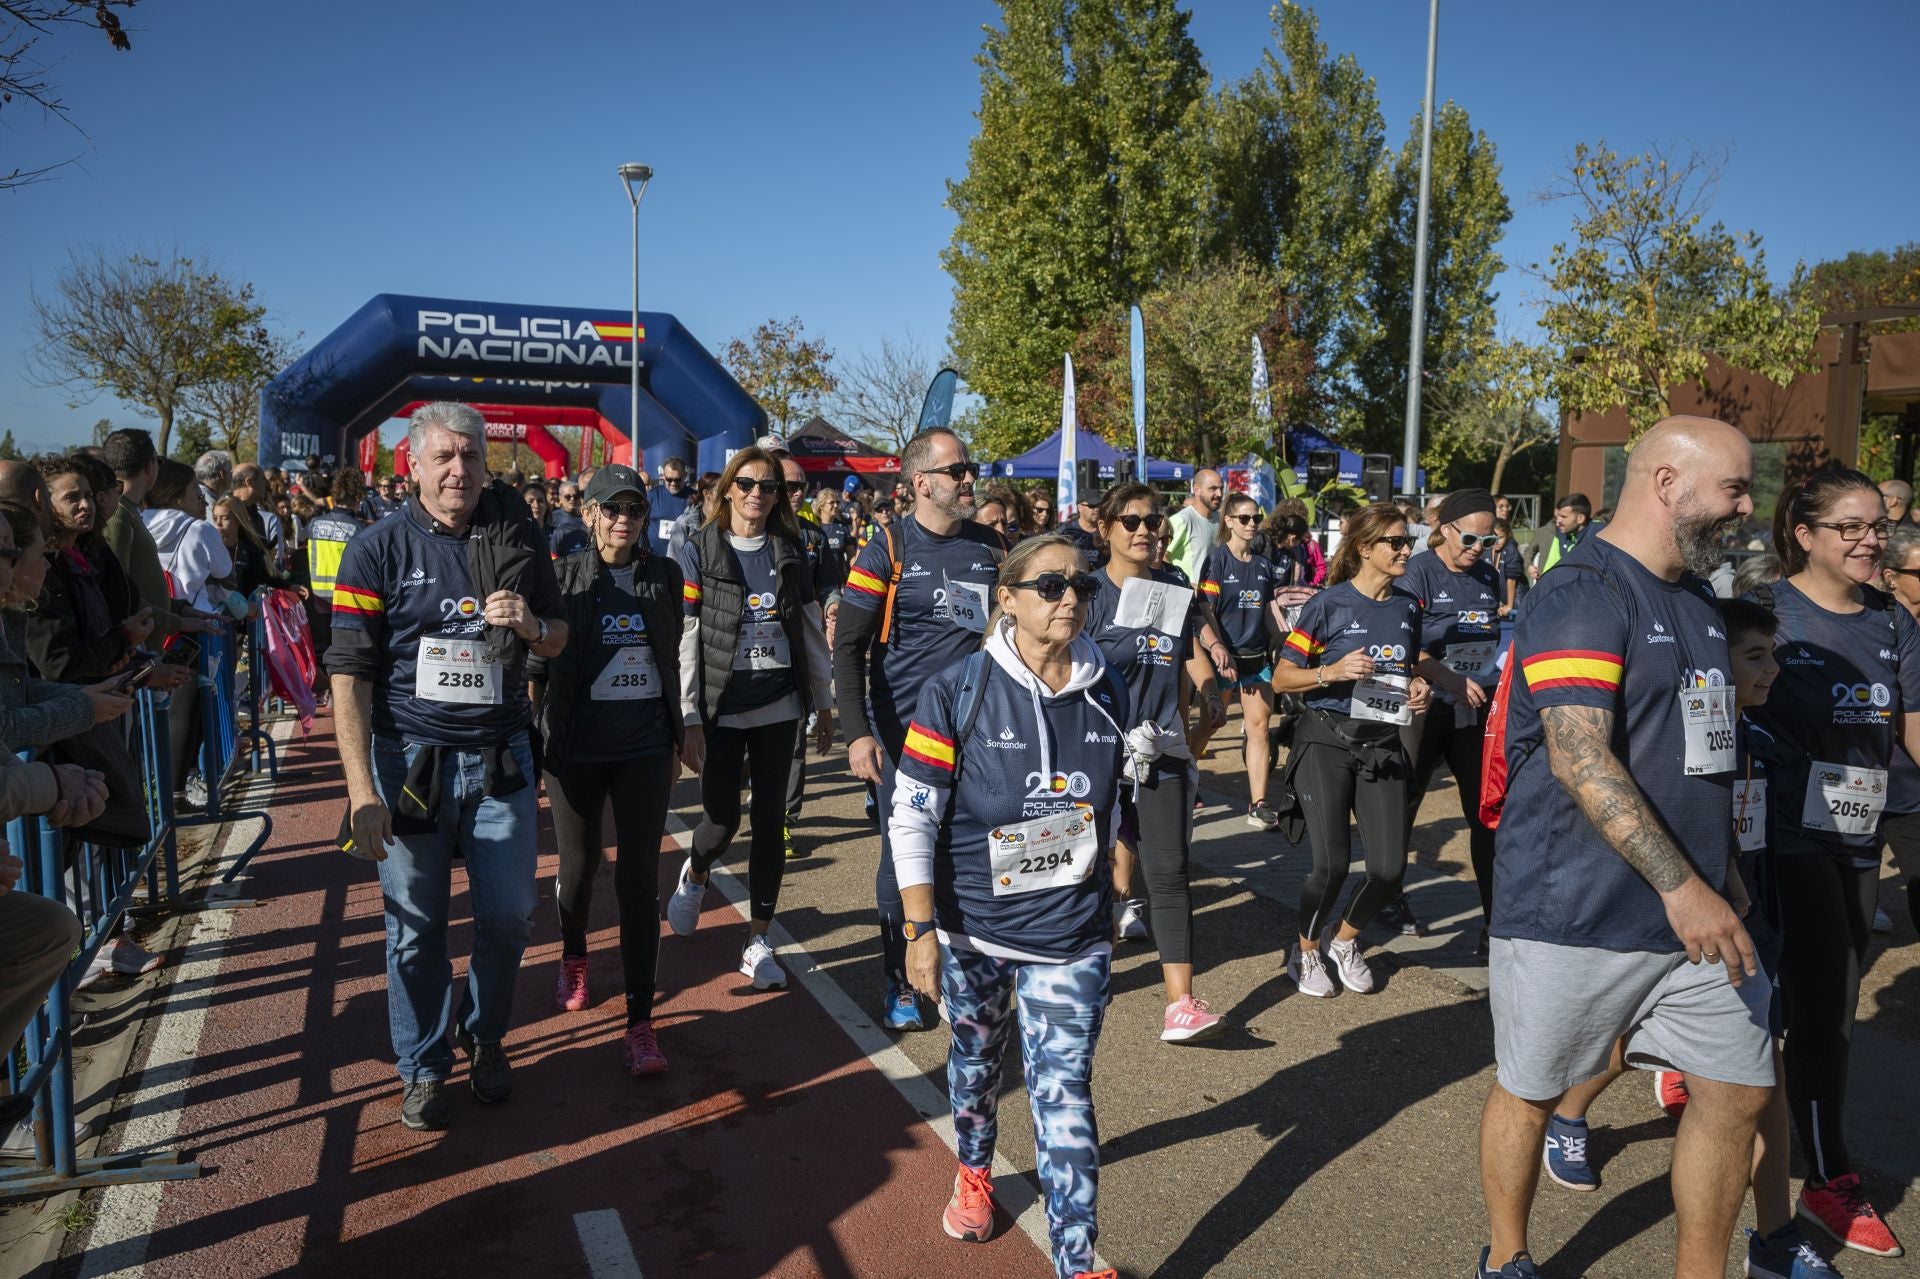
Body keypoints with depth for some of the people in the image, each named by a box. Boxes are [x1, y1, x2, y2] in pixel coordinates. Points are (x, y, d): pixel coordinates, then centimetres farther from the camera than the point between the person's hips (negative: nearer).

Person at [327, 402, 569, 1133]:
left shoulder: (517, 540, 5)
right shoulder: (377, 551, -4)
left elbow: (558, 640, 14)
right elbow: (349, 675, -8)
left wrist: (531, 625, -11)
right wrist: (362, 791, -15)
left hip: (499, 758, 2)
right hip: (410, 757, -2)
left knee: (509, 916, 7)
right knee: (416, 925, 7)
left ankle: (484, 1038, 33)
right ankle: (423, 1067, 27)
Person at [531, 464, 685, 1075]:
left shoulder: (664, 576, 2)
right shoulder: (565, 577, -4)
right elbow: (537, 664, 0)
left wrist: (675, 739, 12)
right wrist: (531, 739, -3)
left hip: (645, 747, 1)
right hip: (579, 748, -1)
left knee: (639, 877, -2)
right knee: (579, 863, 16)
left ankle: (640, 1021, 3)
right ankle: (573, 958, 46)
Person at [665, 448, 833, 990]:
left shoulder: (791, 552, 7)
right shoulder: (699, 552, -2)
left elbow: (812, 632, 10)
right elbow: (685, 639, -6)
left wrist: (824, 705, 10)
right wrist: (690, 717, -11)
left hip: (778, 707, 3)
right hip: (720, 710, -2)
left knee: (769, 820, 4)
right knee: (721, 818, -4)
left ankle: (758, 941, 15)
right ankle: (694, 875, 33)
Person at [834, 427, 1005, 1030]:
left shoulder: (989, 546, 7)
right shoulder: (887, 550, -6)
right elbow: (848, 647, -8)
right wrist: (858, 733, -18)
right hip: (905, 732, -3)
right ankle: (899, 984, 21)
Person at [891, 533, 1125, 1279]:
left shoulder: (1104, 692, -4)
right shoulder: (957, 692, -15)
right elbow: (911, 819, -14)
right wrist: (921, 931, -15)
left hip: (1071, 938, 1)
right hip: (971, 930, 0)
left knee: (1063, 1095, -1)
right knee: (975, 1056, 22)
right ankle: (973, 1172, 51)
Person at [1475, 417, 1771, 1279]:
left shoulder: (1696, 600, 13)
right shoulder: (1583, 594, -16)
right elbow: (1579, 758, -26)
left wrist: (1715, 878, 21)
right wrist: (1679, 883, -28)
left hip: (1694, 909, 8)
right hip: (1572, 917, -8)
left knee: (1739, 1093, 12)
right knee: (1532, 1092, 10)